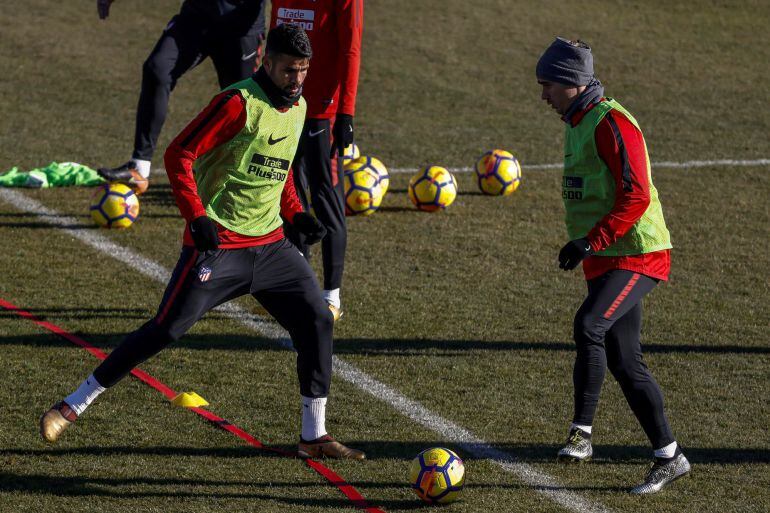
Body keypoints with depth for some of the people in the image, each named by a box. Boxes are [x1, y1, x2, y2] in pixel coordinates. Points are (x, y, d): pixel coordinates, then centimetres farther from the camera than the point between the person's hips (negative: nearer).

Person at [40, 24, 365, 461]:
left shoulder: (298, 107, 10)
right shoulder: (239, 103, -15)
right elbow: (179, 155, -17)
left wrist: (296, 213, 11)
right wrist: (196, 216, -25)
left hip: (270, 244, 7)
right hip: (218, 244, -7)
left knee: (318, 321, 0)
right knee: (167, 329, -10)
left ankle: (315, 436, 10)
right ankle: (74, 405, 0)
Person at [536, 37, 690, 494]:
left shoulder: (611, 123, -15)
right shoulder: (578, 124, 15)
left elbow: (636, 195, -23)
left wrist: (591, 242, -25)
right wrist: (587, 247, 25)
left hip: (637, 256, -10)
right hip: (606, 261, 10)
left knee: (589, 324, -29)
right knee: (625, 363, 9)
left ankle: (581, 434, -27)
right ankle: (669, 458, 16)